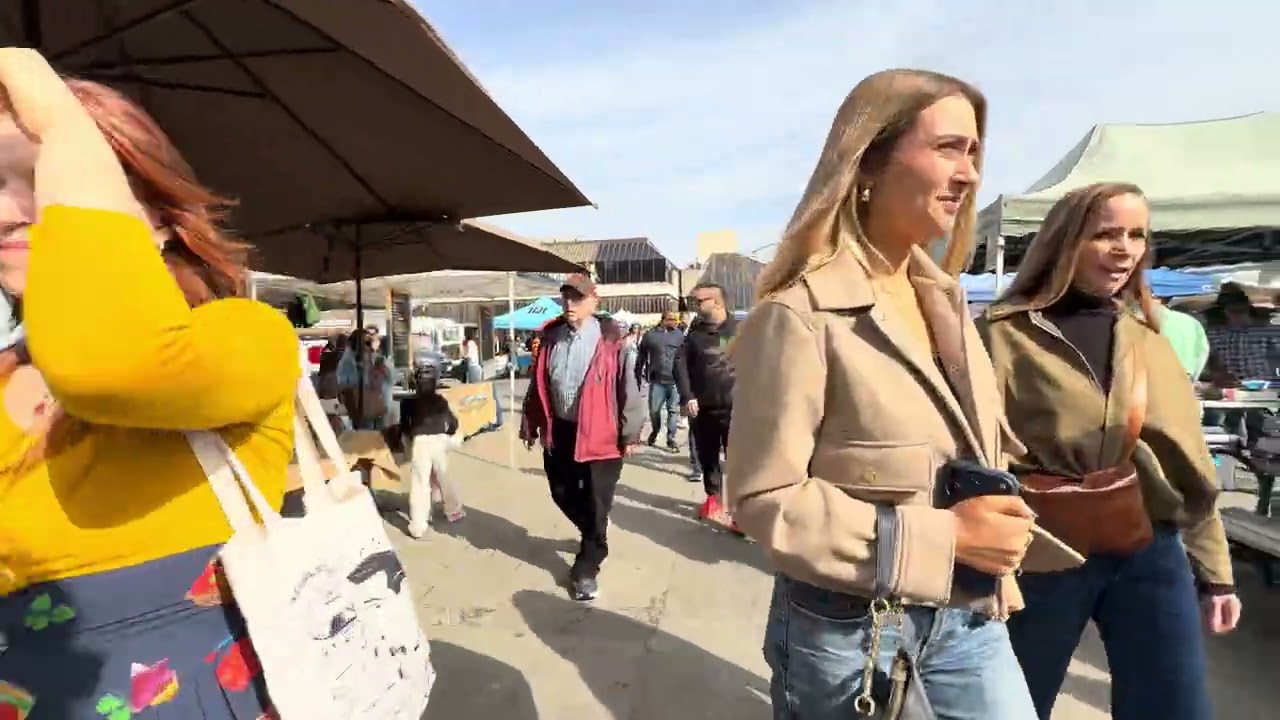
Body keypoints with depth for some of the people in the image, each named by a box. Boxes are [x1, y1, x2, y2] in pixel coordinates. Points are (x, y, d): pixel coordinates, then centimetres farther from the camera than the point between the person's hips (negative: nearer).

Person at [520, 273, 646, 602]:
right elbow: (538, 384, 11)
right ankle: (593, 535, 46)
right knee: (562, 494, 18)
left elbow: (628, 387, -9)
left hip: (600, 434, -5)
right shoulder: (551, 338, 4)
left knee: (596, 504, 6)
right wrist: (531, 425, 12)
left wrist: (630, 433, -9)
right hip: (560, 431, 5)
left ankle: (587, 568, 25)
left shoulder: (610, 341, -11)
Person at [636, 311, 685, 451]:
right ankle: (654, 432, 35)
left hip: (675, 381, 0)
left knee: (674, 410, 3)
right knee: (654, 410, 9)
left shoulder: (680, 335, 2)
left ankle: (671, 438, 14)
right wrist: (638, 375, 8)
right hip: (657, 381, 0)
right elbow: (642, 356, 8)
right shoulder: (650, 335, 1)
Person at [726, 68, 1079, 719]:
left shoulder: (944, 298, 5)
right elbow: (762, 499, -22)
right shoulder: (800, 314, -21)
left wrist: (994, 566, 14)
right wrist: (943, 538, -23)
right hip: (846, 627, -6)